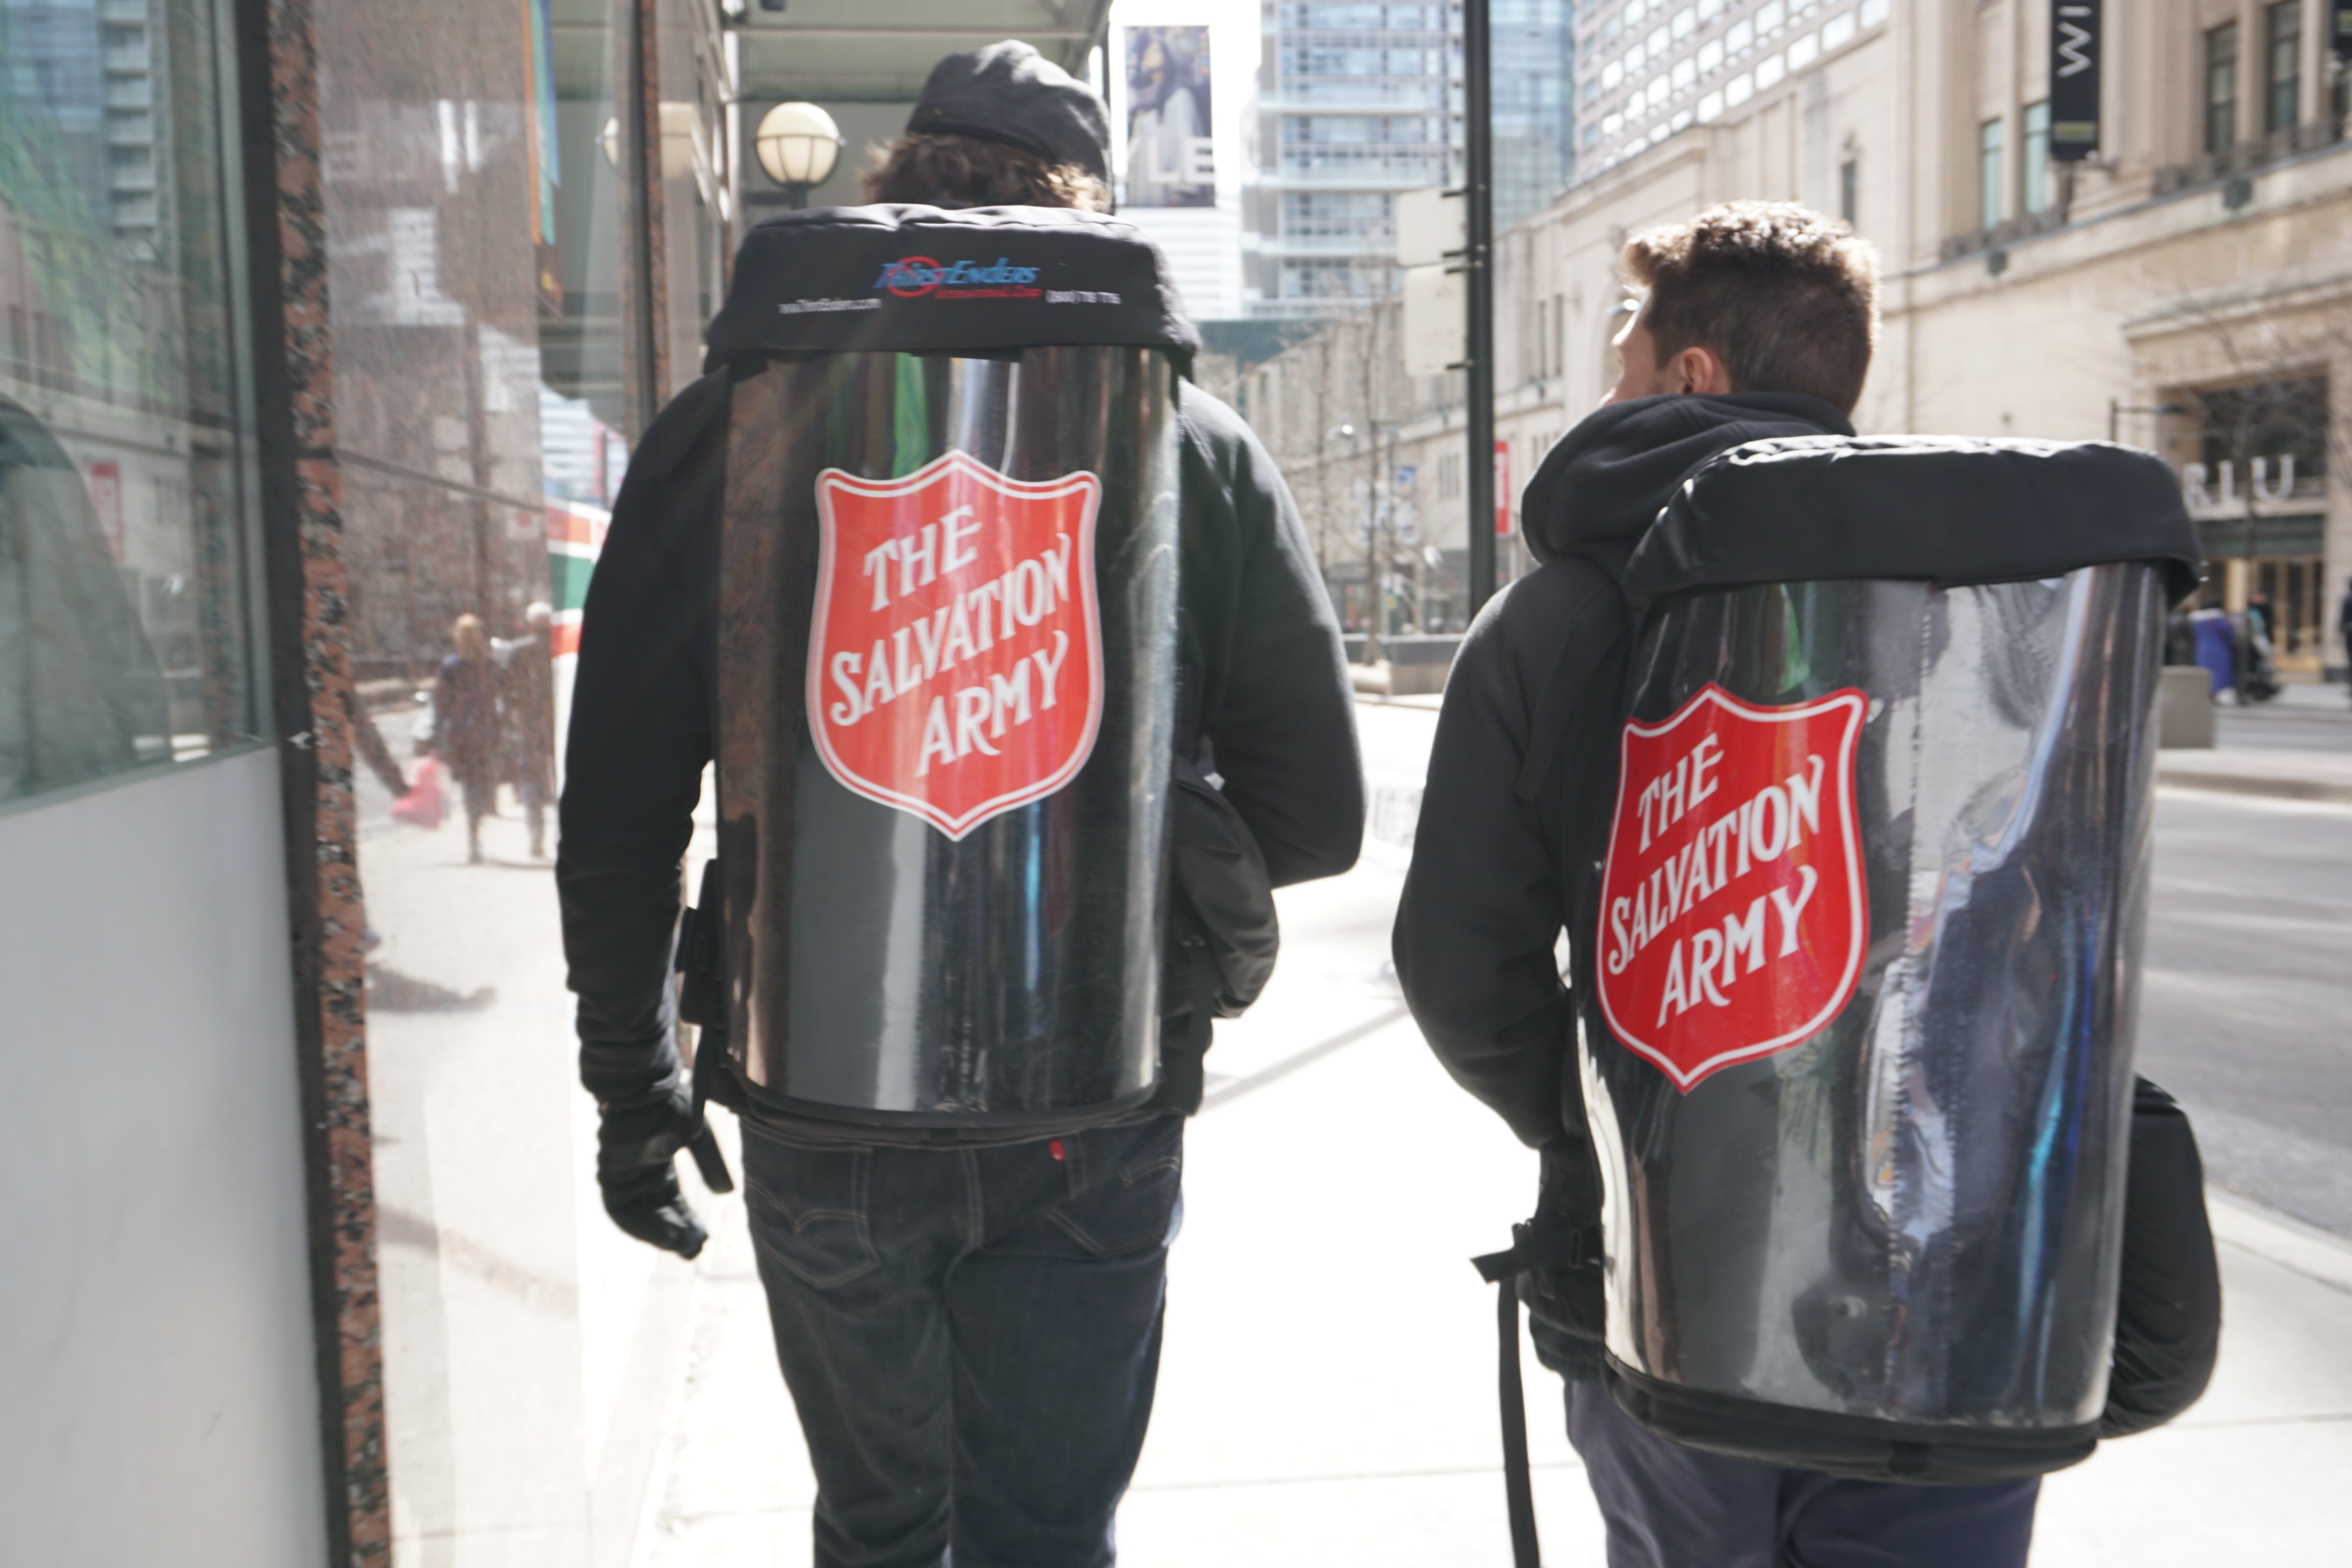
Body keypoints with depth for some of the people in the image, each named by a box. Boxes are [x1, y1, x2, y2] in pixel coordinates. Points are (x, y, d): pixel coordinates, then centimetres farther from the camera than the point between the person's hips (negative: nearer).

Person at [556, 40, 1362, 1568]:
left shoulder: (732, 430, -4)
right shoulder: (1200, 450, -4)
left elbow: (620, 814, -4)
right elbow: (1316, 817, -2)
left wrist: (635, 1084, 9)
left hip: (823, 1112, 1)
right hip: (1097, 1120, 0)